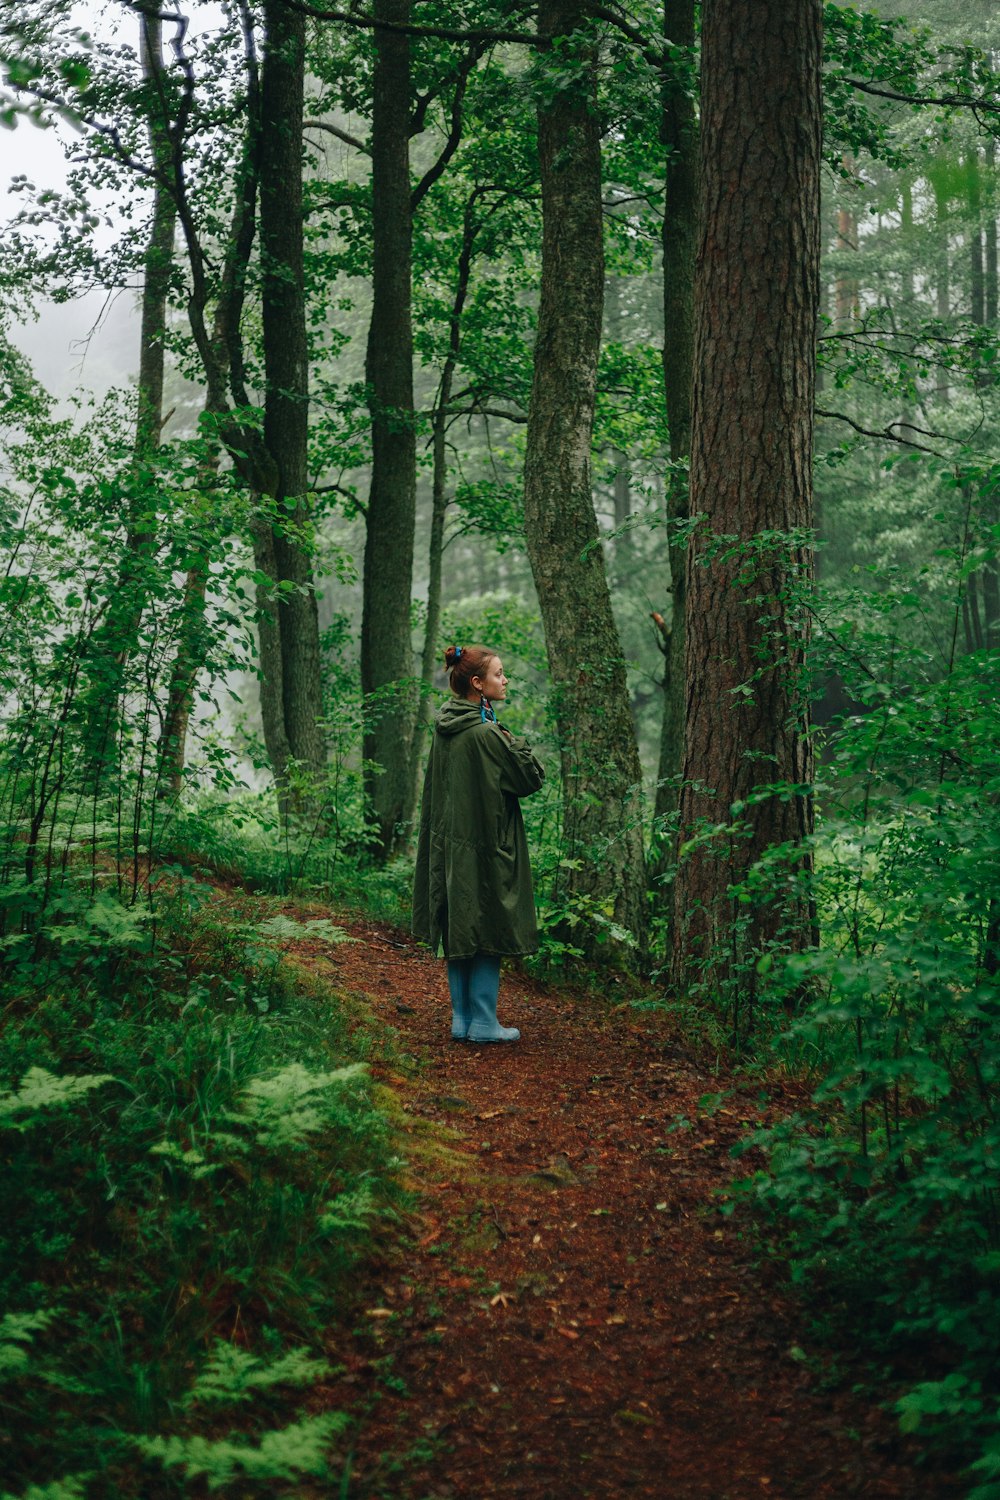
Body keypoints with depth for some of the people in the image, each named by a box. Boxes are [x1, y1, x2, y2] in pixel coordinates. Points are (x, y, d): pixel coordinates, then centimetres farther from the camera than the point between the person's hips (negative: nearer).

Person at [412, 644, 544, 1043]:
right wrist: (514, 741, -1)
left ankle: (462, 1020, 20)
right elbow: (531, 778, -13)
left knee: (459, 935, 14)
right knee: (488, 935, 2)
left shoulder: (445, 729, 5)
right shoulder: (486, 733, -20)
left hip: (450, 846, 8)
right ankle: (483, 1023, 7)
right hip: (486, 848, -8)